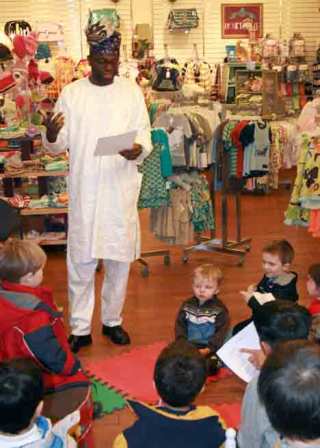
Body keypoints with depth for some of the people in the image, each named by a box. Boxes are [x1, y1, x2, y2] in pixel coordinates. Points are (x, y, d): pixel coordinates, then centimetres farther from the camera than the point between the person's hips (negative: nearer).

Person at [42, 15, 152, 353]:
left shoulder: (131, 91, 3)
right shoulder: (71, 93, 1)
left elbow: (145, 135, 3)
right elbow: (59, 145, 2)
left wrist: (139, 150, -20)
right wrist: (51, 135, -21)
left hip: (121, 189, 1)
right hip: (84, 190, -1)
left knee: (119, 259, 9)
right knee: (80, 261, 4)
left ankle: (112, 321, 27)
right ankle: (80, 329, 16)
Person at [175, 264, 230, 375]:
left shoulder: (220, 309, -1)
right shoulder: (187, 305, 10)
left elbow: (221, 332, -5)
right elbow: (180, 325, 10)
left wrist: (209, 349, -16)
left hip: (211, 348, -3)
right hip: (188, 345, 3)